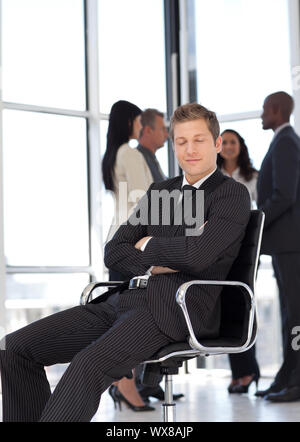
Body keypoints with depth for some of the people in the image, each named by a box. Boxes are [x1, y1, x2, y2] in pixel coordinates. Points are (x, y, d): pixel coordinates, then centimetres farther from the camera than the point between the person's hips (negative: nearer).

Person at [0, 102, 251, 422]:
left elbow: (197, 255, -15)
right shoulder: (159, 190, 24)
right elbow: (113, 253, 15)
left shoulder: (233, 194, 2)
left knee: (88, 366, -35)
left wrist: (148, 245, 3)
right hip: (128, 299, 8)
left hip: (177, 306, -7)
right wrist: (156, 264, -4)